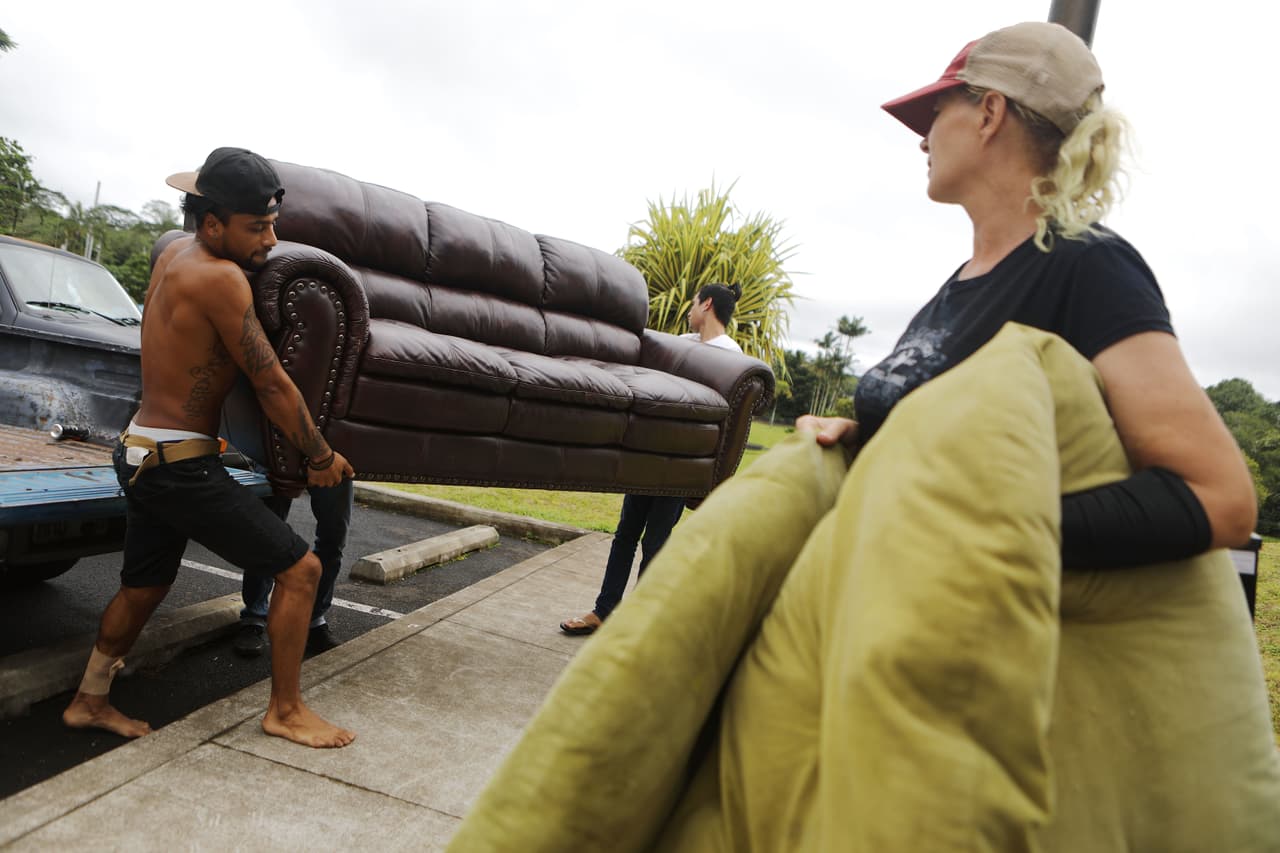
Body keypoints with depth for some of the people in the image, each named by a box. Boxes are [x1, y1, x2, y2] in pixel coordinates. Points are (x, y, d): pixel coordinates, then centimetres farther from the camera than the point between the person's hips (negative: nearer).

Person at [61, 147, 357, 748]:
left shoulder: (174, 252, 5)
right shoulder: (219, 277, -21)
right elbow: (273, 386, -16)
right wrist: (321, 458, -6)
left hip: (144, 454, 10)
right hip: (182, 466, -10)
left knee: (144, 586, 25)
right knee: (300, 569, -3)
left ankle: (88, 701, 41)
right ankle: (285, 710, 8)